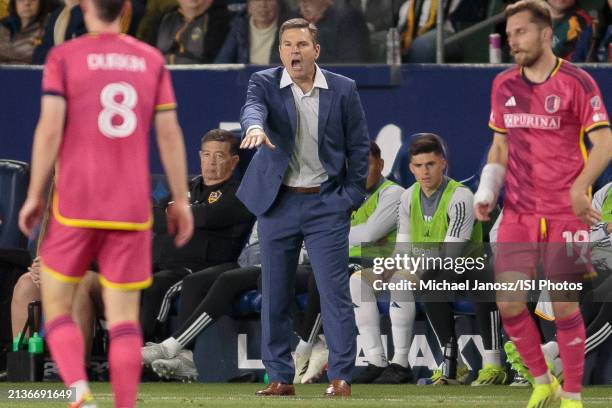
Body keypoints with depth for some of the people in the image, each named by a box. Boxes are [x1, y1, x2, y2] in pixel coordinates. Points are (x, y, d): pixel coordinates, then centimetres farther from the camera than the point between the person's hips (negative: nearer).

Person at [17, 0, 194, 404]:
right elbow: (169, 133, 3)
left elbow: (50, 128, -9)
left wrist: (34, 196, -3)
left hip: (75, 206, -2)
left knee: (56, 308, 8)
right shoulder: (151, 60, 7)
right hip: (132, 210, 2)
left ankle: (80, 392, -16)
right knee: (125, 318, 4)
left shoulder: (63, 57, -1)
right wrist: (181, 201, 9)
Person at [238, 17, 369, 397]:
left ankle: (341, 377, -3)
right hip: (278, 203, 1)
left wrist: (351, 196, -2)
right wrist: (255, 127, -48)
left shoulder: (343, 90, 0)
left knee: (335, 291, -6)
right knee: (275, 294, 5)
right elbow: (253, 106, -25)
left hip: (327, 204, -1)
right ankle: (280, 377, 13)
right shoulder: (265, 83, -2)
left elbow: (359, 145, 5)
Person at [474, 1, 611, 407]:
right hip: (518, 214, 5)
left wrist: (579, 187, -28)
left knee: (564, 306, -3)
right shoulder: (503, 85, 9)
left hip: (566, 214, -5)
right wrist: (486, 192, 2)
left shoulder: (577, 82, -8)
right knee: (509, 303, -2)